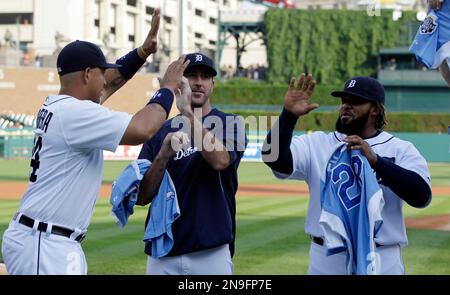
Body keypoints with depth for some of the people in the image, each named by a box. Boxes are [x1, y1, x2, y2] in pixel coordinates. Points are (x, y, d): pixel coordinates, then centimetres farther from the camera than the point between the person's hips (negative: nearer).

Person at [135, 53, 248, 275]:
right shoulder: (159, 132, 9)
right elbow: (141, 197, 3)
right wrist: (164, 155, -13)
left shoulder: (230, 124, 4)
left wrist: (189, 114, -20)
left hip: (212, 254, -2)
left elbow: (220, 160, -19)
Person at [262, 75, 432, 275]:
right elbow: (275, 158, -8)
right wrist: (289, 115, -22)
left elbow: (422, 196, -14)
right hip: (325, 260, 2)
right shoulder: (316, 144, 6)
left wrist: (375, 160, -23)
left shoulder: (401, 150, 1)